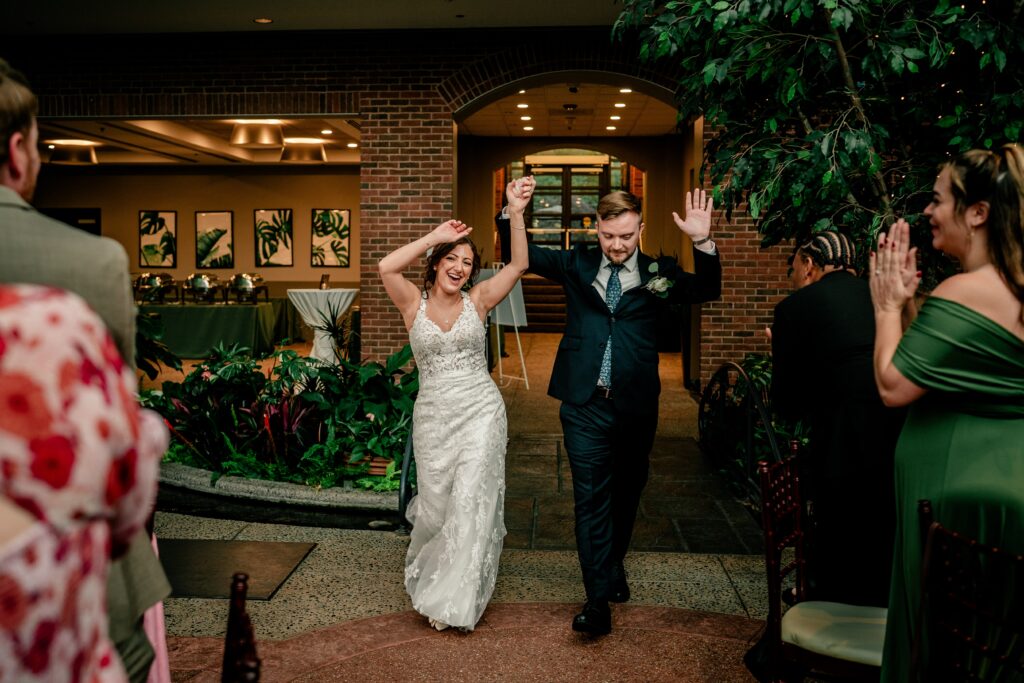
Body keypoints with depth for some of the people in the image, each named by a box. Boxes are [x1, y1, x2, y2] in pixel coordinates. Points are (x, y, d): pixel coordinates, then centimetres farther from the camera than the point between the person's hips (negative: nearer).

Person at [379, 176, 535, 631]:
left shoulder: (477, 300, 1)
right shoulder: (414, 303, 0)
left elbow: (518, 265, -10)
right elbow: (387, 267, -19)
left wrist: (516, 213, -20)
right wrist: (434, 236, -15)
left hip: (480, 411, 0)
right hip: (432, 415, 1)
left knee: (470, 500, -7)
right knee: (436, 503, 11)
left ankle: (456, 599, 9)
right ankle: (432, 573, 41)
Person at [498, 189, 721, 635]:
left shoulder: (657, 273, 2)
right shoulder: (576, 265, 4)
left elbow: (707, 290, -11)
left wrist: (703, 242, -26)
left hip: (636, 406, 1)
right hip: (585, 405, -1)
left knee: (627, 493, 18)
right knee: (591, 498, -2)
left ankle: (614, 564, 42)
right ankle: (598, 600, 3)